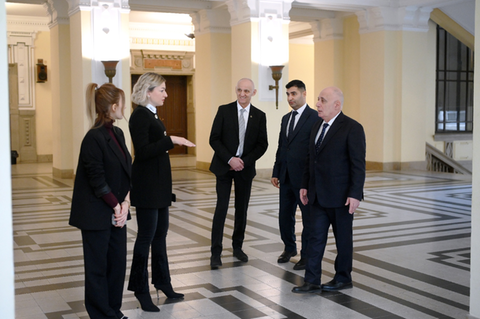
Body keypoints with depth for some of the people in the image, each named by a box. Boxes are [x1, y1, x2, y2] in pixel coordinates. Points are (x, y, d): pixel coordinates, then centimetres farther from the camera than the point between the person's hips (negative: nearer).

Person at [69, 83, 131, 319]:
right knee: (98, 267, 6)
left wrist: (126, 202, -5)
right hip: (97, 215, -8)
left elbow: (128, 170, 7)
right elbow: (97, 181, -18)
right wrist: (117, 206, -10)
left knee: (119, 262, 13)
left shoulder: (117, 133, 7)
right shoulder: (94, 138, -18)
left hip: (117, 213, 8)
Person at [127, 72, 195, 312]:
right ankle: (140, 289, 10)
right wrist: (170, 140, -25)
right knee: (147, 235, -1)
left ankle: (162, 282, 26)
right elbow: (142, 151, -22)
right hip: (147, 185, -9)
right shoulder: (140, 115, -14)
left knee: (160, 233, 15)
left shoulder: (151, 114, 14)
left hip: (159, 184, 9)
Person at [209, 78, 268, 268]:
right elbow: (214, 139, -6)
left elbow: (262, 144, 2)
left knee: (242, 209, 10)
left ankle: (237, 247, 24)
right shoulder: (224, 110, -3)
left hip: (245, 167, 2)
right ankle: (216, 253, -1)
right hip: (224, 166, -2)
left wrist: (244, 162, -11)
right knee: (221, 208, -5)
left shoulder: (259, 116, 2)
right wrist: (230, 159, -16)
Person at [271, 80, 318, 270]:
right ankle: (289, 248, 35)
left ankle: (306, 255, 18)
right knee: (285, 216, 15)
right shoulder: (286, 118, 14)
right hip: (286, 177, 7)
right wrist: (276, 173, 13)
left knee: (308, 218, 6)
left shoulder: (315, 118, -9)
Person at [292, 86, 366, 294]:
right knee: (316, 238, 6)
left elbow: (358, 165, -15)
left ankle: (343, 278, 23)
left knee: (343, 238, 8)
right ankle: (312, 282, 10)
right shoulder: (317, 127, 12)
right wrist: (305, 185, 13)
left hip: (340, 196, -7)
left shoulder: (352, 128, -12)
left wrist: (355, 194, -19)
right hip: (318, 196, 7)